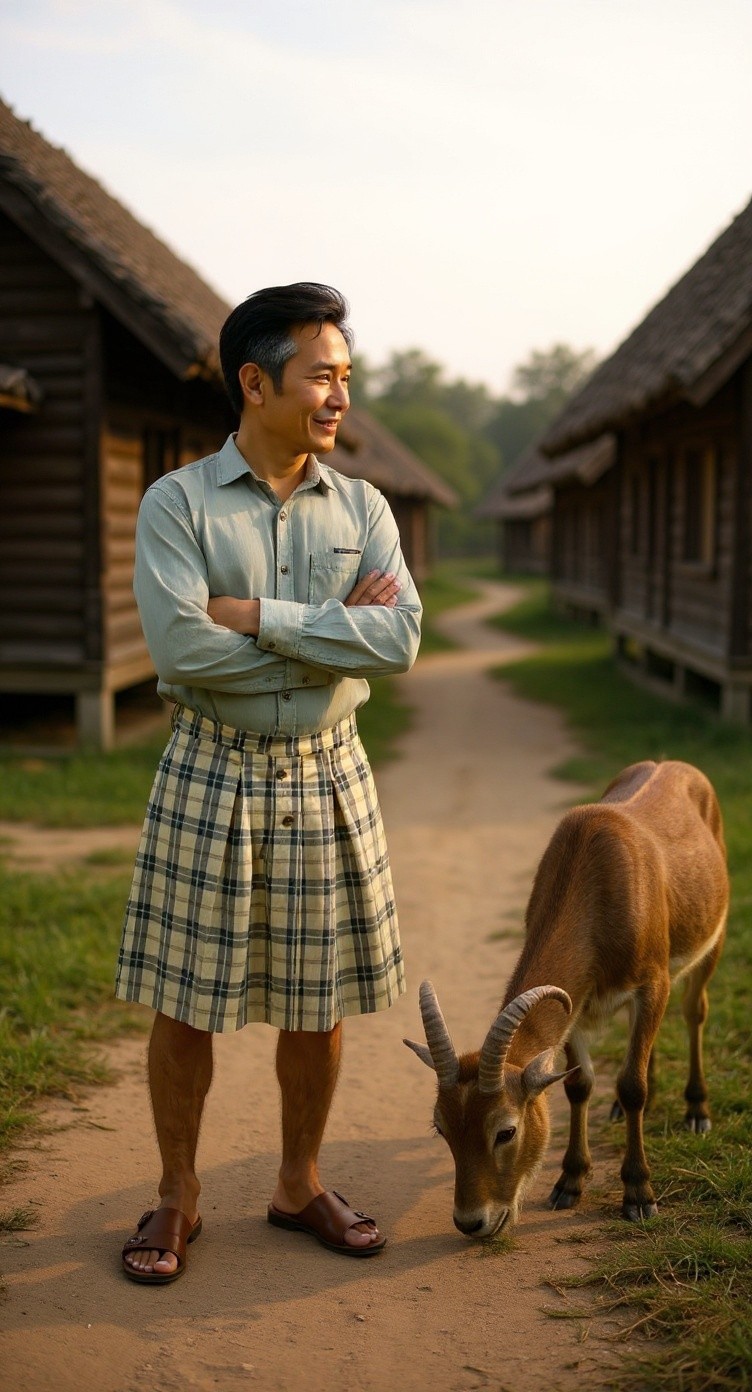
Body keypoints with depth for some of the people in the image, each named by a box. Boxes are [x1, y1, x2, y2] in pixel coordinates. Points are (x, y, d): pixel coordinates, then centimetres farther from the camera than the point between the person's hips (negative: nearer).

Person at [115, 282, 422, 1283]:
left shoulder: (363, 508, 4)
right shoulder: (177, 502, -6)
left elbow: (401, 639, -11)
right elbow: (181, 647, -20)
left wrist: (259, 616, -17)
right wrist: (336, 634, -13)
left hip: (328, 777, 3)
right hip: (211, 776, -3)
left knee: (316, 1002, 11)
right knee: (186, 1003, 5)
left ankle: (301, 1186, 30)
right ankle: (177, 1196, 25)